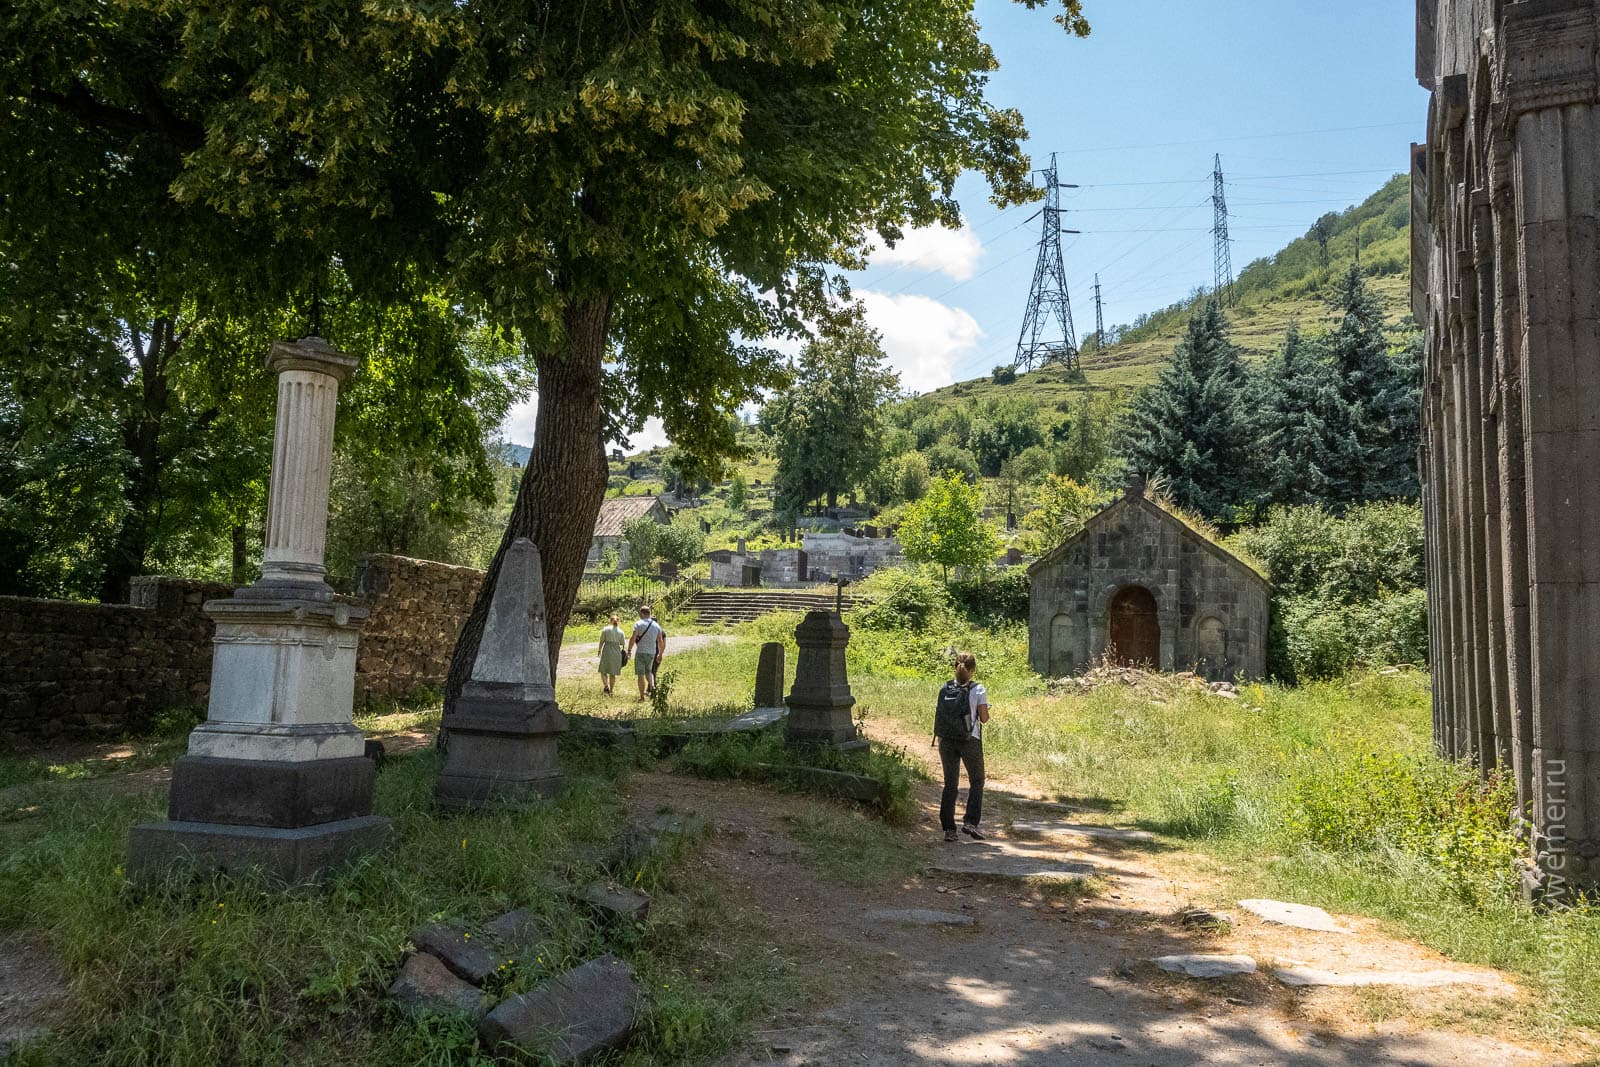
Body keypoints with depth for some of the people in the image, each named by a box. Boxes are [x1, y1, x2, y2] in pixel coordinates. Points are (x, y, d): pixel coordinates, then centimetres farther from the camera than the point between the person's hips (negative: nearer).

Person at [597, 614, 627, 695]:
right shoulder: (620, 631, 3)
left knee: (603, 672, 6)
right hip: (617, 652, 3)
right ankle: (611, 691, 12)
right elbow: (622, 643, 7)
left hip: (606, 652, -2)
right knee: (613, 674, 11)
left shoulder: (605, 629, -3)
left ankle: (606, 686, -17)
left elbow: (601, 641, -2)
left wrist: (599, 651, 10)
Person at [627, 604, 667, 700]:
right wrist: (660, 654, 17)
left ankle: (642, 696, 3)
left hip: (641, 652, -4)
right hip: (652, 653, 4)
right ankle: (652, 687, 1)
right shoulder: (656, 625, 7)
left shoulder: (638, 624, -7)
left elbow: (633, 639, -13)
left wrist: (629, 650, -2)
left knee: (640, 674, 3)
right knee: (648, 671, 22)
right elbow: (661, 642, 9)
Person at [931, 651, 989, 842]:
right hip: (970, 740, -3)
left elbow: (939, 716, 3)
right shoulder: (977, 690, -8)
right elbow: (984, 718, -6)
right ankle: (970, 821, 0)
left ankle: (948, 828, 9)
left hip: (947, 740, 3)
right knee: (976, 782, 14)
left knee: (950, 784, 10)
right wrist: (985, 711, 14)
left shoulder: (945, 689, 2)